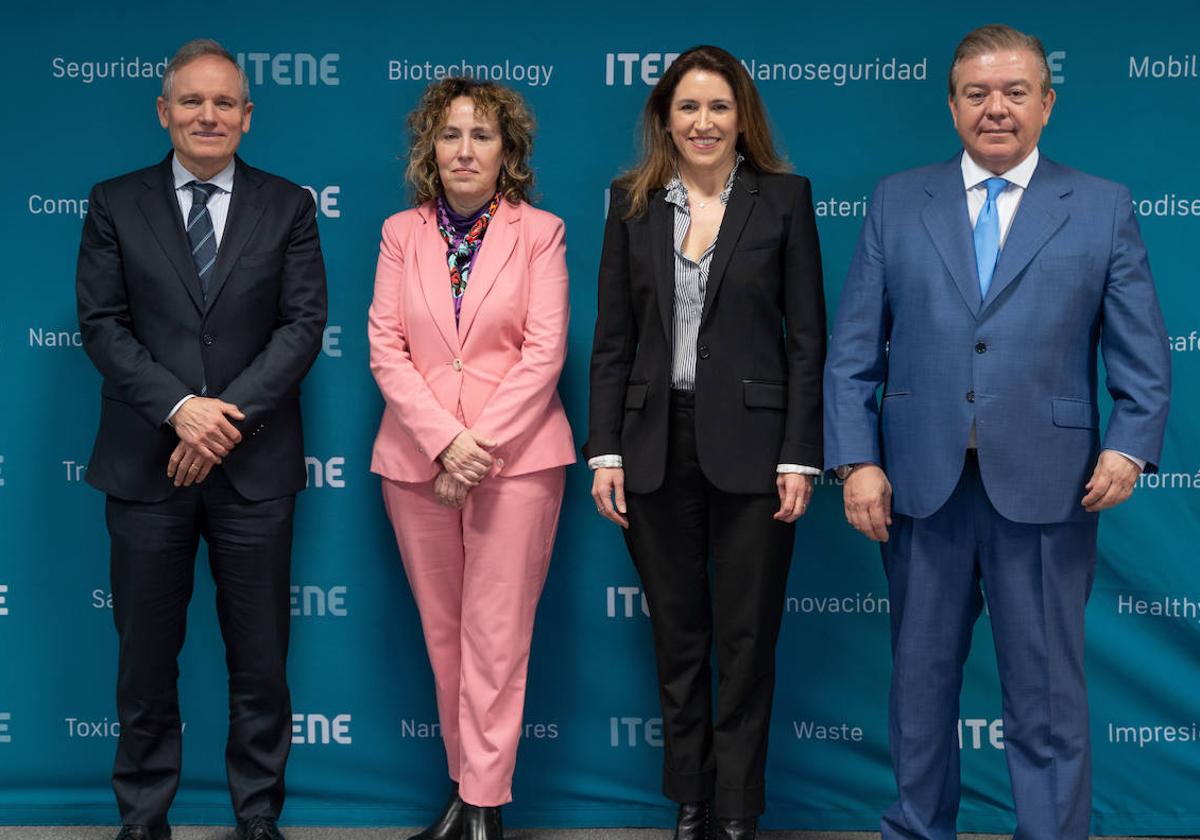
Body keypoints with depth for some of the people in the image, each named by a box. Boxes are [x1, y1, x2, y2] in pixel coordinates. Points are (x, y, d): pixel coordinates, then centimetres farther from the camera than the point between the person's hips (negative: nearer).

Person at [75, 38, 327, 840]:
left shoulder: (288, 207, 6)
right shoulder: (116, 203, 5)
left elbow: (304, 323, -2)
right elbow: (101, 322, -2)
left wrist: (230, 414, -14)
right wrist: (180, 407, -15)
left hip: (254, 465, 0)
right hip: (146, 464, 0)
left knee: (259, 656, 7)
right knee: (147, 654, 8)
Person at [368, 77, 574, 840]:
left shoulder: (540, 232, 1)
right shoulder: (401, 233, 9)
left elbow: (544, 351, -6)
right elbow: (386, 348, 1)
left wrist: (480, 446, -14)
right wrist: (444, 440, -12)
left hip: (516, 455, -3)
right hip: (416, 457, 3)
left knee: (496, 636, -3)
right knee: (442, 633, 9)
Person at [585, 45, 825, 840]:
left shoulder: (784, 197, 0)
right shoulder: (634, 201, 6)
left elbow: (808, 337, -2)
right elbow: (613, 338, 6)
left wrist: (800, 457, -8)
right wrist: (605, 452, -1)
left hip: (750, 445, -2)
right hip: (656, 446, 2)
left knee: (747, 639, 4)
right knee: (677, 638, 11)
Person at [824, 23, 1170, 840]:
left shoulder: (1103, 208, 5)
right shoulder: (897, 203, 8)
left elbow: (1142, 353, 3)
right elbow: (854, 350, 4)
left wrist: (1130, 444, -12)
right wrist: (857, 460, -5)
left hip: (1044, 489, -1)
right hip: (922, 484, 2)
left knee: (1048, 693, 4)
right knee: (921, 679, 12)